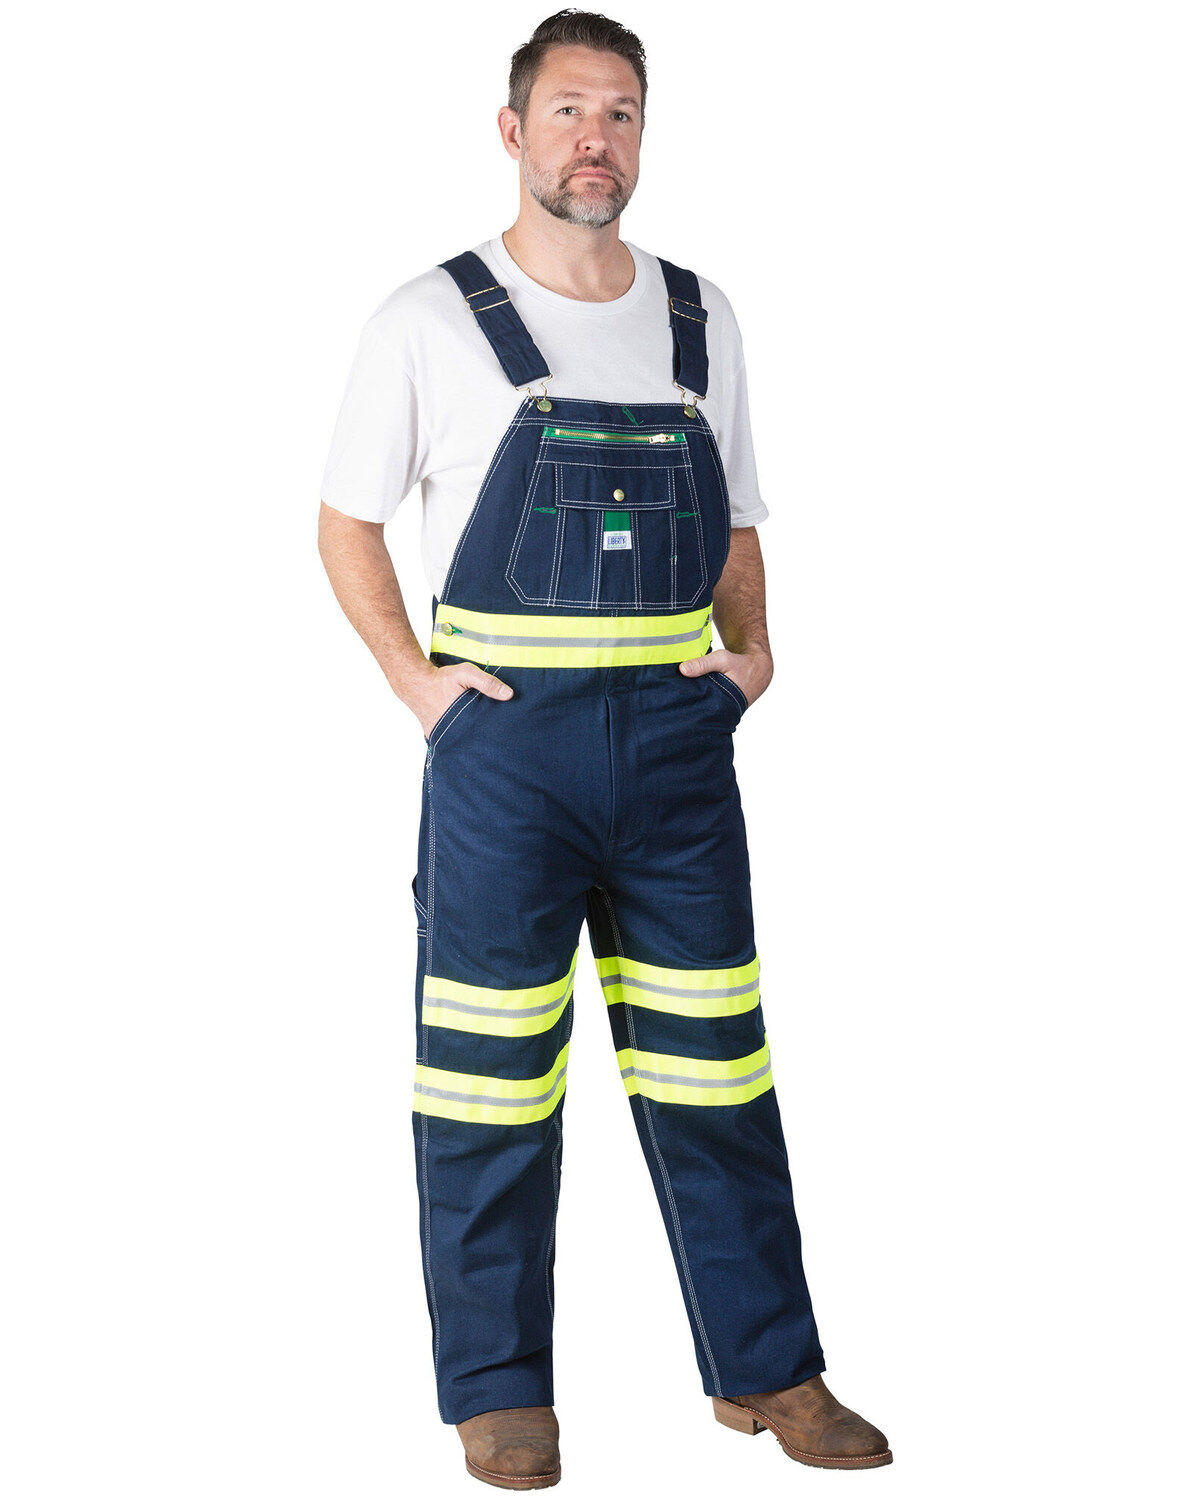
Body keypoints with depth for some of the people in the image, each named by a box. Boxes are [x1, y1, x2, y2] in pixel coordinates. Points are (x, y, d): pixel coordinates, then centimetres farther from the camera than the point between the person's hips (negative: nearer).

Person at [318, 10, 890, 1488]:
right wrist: (416, 680, -4)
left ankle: (769, 1370, 19)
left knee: (713, 1065, 8)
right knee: (494, 1081, 2)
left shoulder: (702, 317, 12)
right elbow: (346, 518, 8)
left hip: (678, 740, 3)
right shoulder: (432, 321, 2)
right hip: (504, 742, -3)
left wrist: (747, 645, 3)